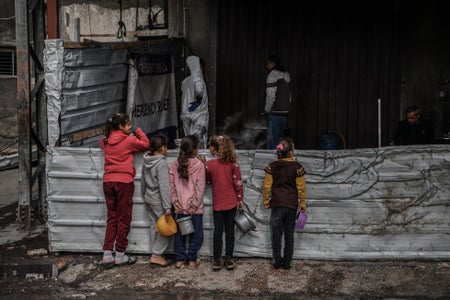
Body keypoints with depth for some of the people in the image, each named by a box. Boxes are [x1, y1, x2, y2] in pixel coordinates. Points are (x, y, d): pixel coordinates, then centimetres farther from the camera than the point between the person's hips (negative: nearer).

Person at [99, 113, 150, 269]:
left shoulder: (106, 140, 9)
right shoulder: (129, 140, -6)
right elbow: (146, 144, 7)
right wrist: (139, 132, 20)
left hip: (108, 181, 5)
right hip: (124, 181, -5)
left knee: (111, 218, 11)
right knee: (123, 219, 5)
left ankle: (107, 254, 6)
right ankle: (120, 255, 10)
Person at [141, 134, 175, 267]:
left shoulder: (146, 161, 6)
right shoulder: (162, 163, -19)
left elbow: (143, 181, 15)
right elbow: (164, 187, -22)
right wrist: (168, 208, -20)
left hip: (148, 199, 8)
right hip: (158, 201, -8)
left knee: (157, 228, 15)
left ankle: (156, 254, 19)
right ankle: (156, 256, 0)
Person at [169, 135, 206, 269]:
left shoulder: (175, 164, 1)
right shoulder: (199, 164, -10)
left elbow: (171, 185, 0)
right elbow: (200, 187, -12)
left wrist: (175, 201, 2)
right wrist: (195, 204, -8)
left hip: (180, 206, 4)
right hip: (195, 207, -4)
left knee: (180, 233, 13)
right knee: (196, 233, 10)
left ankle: (179, 259, 18)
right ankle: (192, 260, 15)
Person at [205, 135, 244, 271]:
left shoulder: (209, 164, -11)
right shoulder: (232, 162, -6)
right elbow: (238, 182, -4)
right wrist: (240, 199, 5)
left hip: (217, 203, -1)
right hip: (231, 202, 1)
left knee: (218, 231, 8)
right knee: (230, 230, 9)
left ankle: (217, 260, 11)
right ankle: (229, 259, 12)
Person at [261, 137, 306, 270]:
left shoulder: (272, 166, -5)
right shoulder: (297, 167, -8)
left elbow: (267, 186, -3)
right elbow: (301, 187, -4)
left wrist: (266, 201, 10)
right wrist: (302, 204, 8)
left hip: (277, 204, 0)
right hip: (292, 204, 0)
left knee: (276, 234, 9)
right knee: (289, 234, 11)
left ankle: (277, 261, 12)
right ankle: (287, 263, 15)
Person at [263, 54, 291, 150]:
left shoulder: (273, 75, -9)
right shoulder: (286, 76, 16)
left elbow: (271, 96, -15)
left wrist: (266, 111, -5)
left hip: (275, 114, -8)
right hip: (284, 114, 9)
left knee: (272, 144, -7)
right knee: (278, 142, 14)